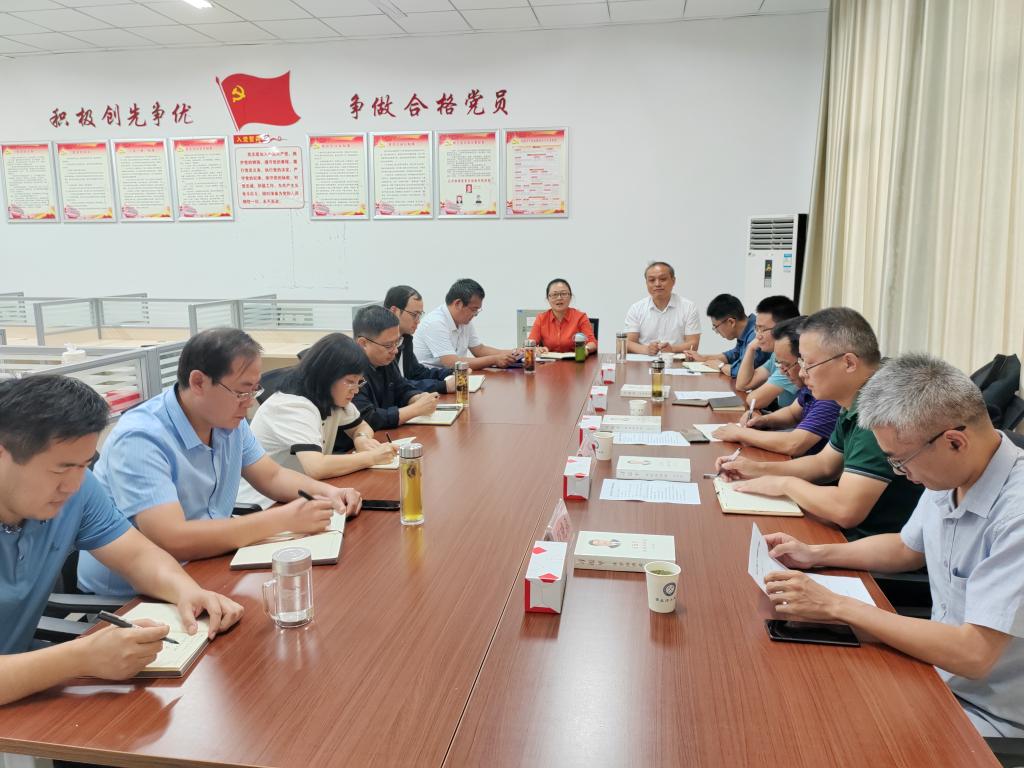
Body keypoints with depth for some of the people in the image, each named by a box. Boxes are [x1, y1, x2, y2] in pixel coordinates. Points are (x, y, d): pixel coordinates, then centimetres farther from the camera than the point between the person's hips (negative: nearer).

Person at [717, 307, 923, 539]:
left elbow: (845, 510, -31)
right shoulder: (855, 407, 6)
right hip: (854, 532, 8)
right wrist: (759, 469, 8)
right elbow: (825, 463, 19)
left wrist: (785, 484, -13)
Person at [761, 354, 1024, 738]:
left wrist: (837, 606, -26)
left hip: (989, 715, -7)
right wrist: (815, 554, 5)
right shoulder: (950, 476, -2)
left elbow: (973, 655, -31)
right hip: (938, 668, 7)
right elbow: (908, 548, 17)